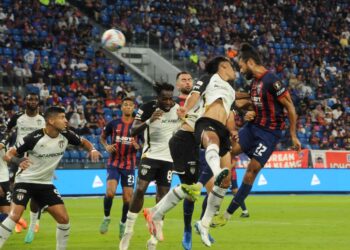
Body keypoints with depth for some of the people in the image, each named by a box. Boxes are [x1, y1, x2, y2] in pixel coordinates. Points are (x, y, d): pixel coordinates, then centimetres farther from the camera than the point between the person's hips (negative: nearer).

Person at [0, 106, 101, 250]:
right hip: (25, 180, -5)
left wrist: (92, 150, -9)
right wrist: (18, 161, -42)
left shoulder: (66, 136, -7)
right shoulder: (34, 138, -23)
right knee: (15, 216, -23)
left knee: (64, 219, -2)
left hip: (45, 184, 5)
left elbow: (83, 142, 14)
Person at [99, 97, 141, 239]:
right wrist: (106, 146, -6)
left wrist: (138, 147, -15)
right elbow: (102, 137, 14)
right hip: (114, 163, -1)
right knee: (110, 192, -20)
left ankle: (123, 224, 22)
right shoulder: (113, 124, -1)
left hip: (129, 165, 1)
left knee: (128, 197, 0)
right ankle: (106, 218, 4)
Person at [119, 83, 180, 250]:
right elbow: (133, 131, -21)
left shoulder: (178, 109, -3)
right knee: (140, 189, -16)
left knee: (162, 197, 0)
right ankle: (128, 231, -2)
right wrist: (149, 121, -34)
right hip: (150, 155, -2)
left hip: (169, 158, 3)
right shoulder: (147, 108, -12)